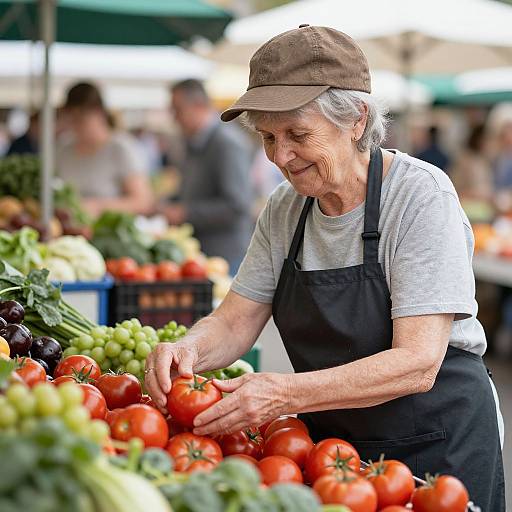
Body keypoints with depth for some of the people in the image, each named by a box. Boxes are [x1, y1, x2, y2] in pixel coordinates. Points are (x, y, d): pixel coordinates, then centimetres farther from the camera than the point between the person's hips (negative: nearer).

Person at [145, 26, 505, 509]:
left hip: (436, 447, -5)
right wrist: (188, 349, -23)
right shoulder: (285, 208, -1)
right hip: (330, 442, 6)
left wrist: (286, 393, -37)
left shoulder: (421, 195, -21)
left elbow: (417, 364, -27)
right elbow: (234, 322, 0)